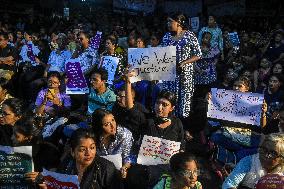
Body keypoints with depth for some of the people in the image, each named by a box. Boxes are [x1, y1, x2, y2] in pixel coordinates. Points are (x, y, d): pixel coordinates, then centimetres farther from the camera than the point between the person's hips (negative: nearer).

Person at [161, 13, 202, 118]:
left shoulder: (189, 36, -4)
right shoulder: (166, 37, 9)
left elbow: (198, 55, -4)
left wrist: (183, 63, -16)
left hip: (184, 74, -4)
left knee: (184, 98, -2)